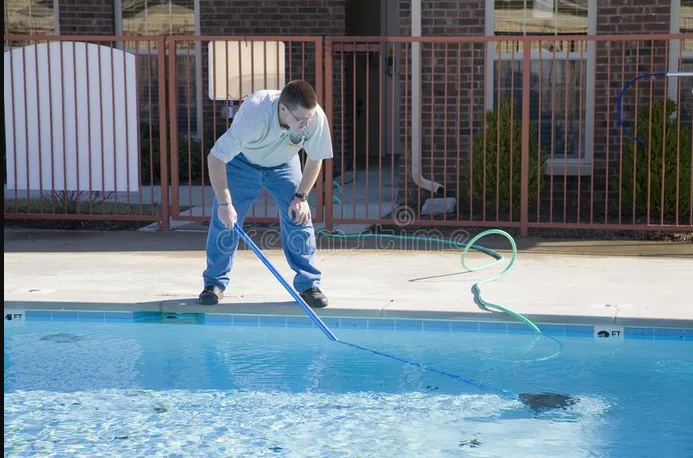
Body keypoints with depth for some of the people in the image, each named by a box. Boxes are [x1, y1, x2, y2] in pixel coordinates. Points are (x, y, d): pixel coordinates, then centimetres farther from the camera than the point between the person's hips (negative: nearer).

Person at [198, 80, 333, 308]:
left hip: (283, 165, 2)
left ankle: (309, 284, 2)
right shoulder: (253, 115, -43)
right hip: (243, 162, -2)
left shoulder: (316, 117, -33)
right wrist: (224, 202, -36)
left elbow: (315, 159, -12)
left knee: (299, 218, -8)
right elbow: (215, 158, -35)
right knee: (224, 220, -7)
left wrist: (301, 196, -14)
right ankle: (215, 283, 8)